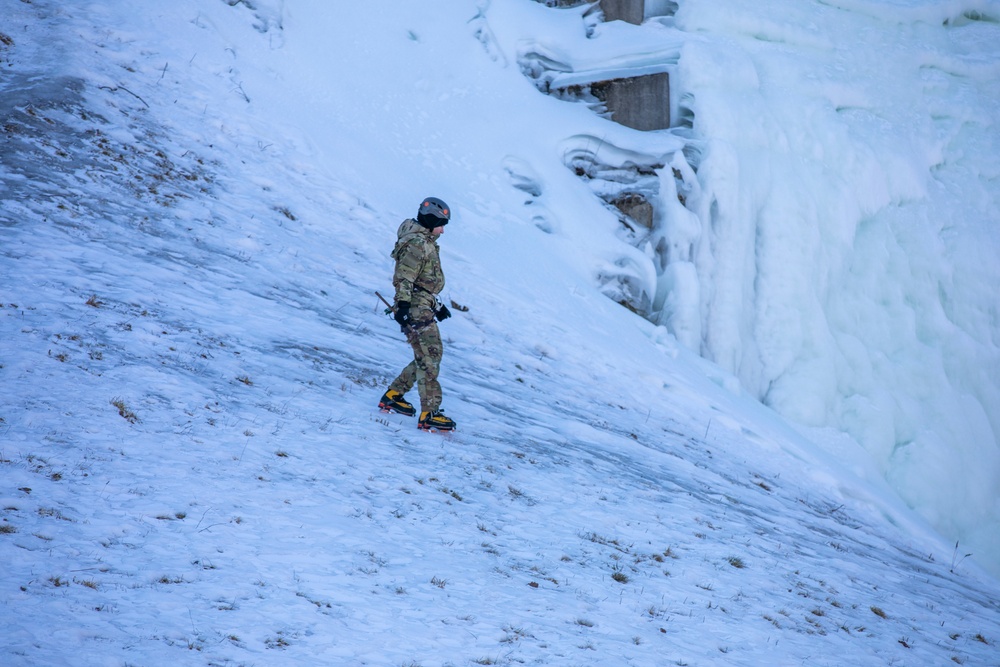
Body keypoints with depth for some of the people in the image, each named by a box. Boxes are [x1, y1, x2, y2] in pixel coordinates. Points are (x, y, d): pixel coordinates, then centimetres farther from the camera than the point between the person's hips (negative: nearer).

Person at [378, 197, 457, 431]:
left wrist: (436, 305, 32)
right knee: (429, 358, -11)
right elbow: (405, 278, -21)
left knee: (427, 358, 14)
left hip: (423, 308, 11)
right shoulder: (416, 244, -14)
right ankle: (429, 414, -11)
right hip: (416, 311, -11)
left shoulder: (425, 243, 19)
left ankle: (392, 395, 24)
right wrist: (402, 305, -29)